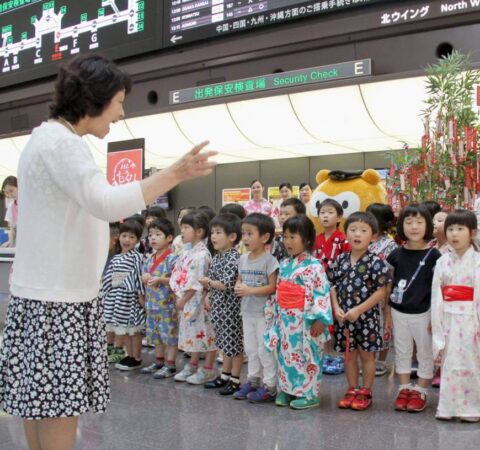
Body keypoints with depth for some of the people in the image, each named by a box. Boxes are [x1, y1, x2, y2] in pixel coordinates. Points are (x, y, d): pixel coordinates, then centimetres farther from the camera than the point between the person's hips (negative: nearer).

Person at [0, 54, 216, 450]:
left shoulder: (49, 138, 17)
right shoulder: (61, 142, -17)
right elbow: (105, 202, -30)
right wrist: (175, 174, -30)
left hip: (51, 291, 10)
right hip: (55, 297, -10)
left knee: (40, 398, 14)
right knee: (60, 403, -3)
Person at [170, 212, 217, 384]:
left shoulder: (201, 254, -18)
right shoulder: (188, 252, 10)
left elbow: (196, 284, -20)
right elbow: (180, 276, 13)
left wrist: (183, 300, -13)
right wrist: (180, 297, 3)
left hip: (198, 301, -9)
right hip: (186, 301, 9)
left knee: (205, 334, 2)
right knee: (192, 333, 18)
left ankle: (208, 370, 12)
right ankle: (192, 366, 31)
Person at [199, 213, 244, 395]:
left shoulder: (233, 258, -18)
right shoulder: (217, 257, 9)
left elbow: (227, 285, -23)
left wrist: (209, 282, -13)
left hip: (230, 308, -9)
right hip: (219, 307, 9)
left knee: (234, 343, 3)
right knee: (224, 343, 19)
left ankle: (235, 380, 12)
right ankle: (225, 375, 30)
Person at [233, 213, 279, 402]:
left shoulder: (269, 260, -14)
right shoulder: (243, 259, 7)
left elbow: (272, 287, -17)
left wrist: (250, 290, -23)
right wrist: (238, 287, -8)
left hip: (263, 313, -7)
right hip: (247, 311, 7)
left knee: (265, 349, 0)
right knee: (251, 349, 16)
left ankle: (269, 386, 9)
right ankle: (253, 381, 28)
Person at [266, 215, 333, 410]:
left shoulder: (314, 266, -14)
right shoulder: (284, 265, 9)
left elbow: (322, 293, -16)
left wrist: (319, 319, -19)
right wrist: (277, 316, 15)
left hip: (305, 321, -7)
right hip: (285, 320, 7)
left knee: (307, 357, 3)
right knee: (285, 355, 14)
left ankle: (308, 394, 14)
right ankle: (286, 389, 26)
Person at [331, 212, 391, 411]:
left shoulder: (375, 262, -11)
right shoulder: (340, 260, 2)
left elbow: (381, 291, -13)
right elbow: (333, 286, 7)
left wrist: (358, 310, -17)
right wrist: (336, 308, -8)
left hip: (366, 317, -4)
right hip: (344, 317, 4)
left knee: (367, 355, 8)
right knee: (349, 355, 14)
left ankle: (365, 392, 22)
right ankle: (352, 390, 28)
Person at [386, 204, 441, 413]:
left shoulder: (433, 255, -9)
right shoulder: (396, 254, -1)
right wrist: (387, 312, 4)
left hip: (423, 313, -2)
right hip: (399, 312, 3)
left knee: (425, 352, 9)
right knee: (402, 352, 13)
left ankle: (421, 391, 22)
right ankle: (404, 389, 26)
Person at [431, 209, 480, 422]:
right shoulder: (442, 262, 4)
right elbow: (437, 297, 3)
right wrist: (436, 325, 1)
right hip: (448, 319, 3)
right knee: (449, 363, 9)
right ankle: (448, 407, 20)